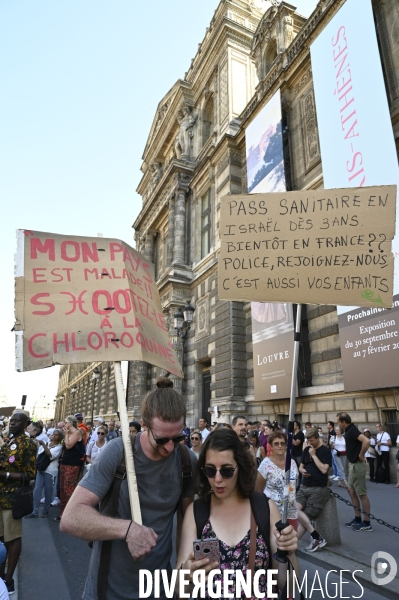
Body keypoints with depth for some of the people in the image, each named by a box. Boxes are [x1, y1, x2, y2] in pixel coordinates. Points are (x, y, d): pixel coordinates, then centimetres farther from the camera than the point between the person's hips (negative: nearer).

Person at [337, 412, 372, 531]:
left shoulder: (352, 430, -21)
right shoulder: (349, 430, 9)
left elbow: (366, 441, -36)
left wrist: (361, 455, -24)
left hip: (357, 465, -10)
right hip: (353, 464, 10)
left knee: (362, 493, 0)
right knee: (351, 490, 16)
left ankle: (366, 523, 11)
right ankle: (357, 519, 25)